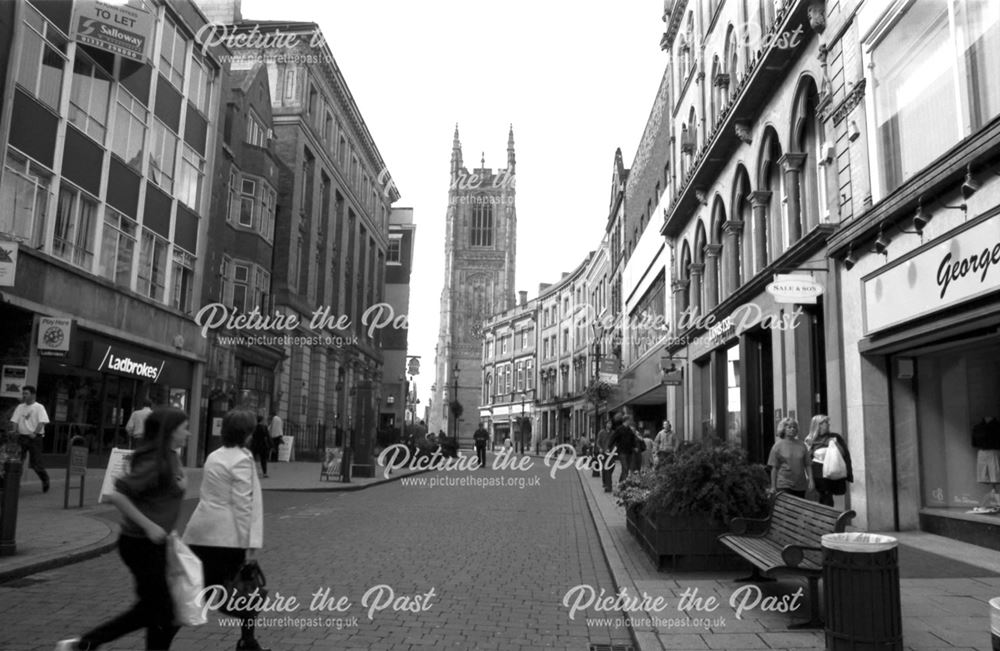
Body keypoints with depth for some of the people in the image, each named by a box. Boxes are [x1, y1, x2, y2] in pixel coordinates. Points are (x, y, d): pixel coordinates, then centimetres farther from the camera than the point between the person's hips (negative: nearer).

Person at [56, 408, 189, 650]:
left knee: (150, 607, 18)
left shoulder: (172, 458, 7)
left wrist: (182, 484, 6)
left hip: (154, 543, 9)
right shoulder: (154, 464, -21)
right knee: (162, 614, 2)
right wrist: (148, 525, -24)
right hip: (142, 545, -9)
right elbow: (115, 494, -27)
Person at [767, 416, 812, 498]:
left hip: (801, 485, 3)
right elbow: (774, 468, -1)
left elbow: (807, 465, 9)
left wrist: (810, 480, 0)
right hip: (784, 485, -3)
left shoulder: (801, 445, 7)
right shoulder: (778, 446, -2)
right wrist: (773, 487, -3)